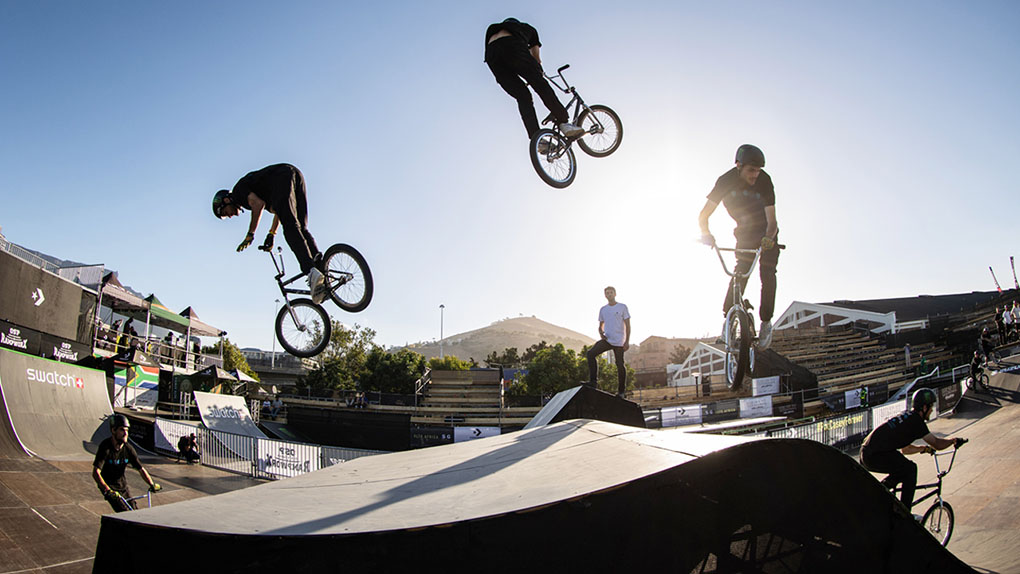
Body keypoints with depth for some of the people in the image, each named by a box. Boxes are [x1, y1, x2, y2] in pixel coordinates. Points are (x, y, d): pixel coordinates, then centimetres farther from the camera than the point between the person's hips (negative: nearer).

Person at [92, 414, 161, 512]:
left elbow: (141, 469, -2)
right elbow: (96, 473, -31)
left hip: (122, 484, 5)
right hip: (108, 485, -5)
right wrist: (108, 490, -42)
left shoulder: (128, 449, -8)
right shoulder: (105, 447, -23)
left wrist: (152, 484, -14)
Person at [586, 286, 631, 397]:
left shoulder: (622, 307, 1)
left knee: (620, 365, -2)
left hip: (619, 342, -4)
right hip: (607, 340, 4)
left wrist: (627, 341, -10)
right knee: (591, 353, -16)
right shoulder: (603, 309, 13)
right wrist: (601, 334, -2)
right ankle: (593, 381, -14)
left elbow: (627, 325, -1)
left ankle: (621, 391, 12)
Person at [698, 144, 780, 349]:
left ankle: (766, 322, -5)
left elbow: (771, 220, -27)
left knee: (767, 274, -16)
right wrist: (706, 233, -40)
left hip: (766, 233, -1)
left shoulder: (764, 181, -25)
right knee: (740, 272, -14)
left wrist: (769, 237, -48)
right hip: (745, 232, 2)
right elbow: (704, 215, -21)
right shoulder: (726, 181, -21)